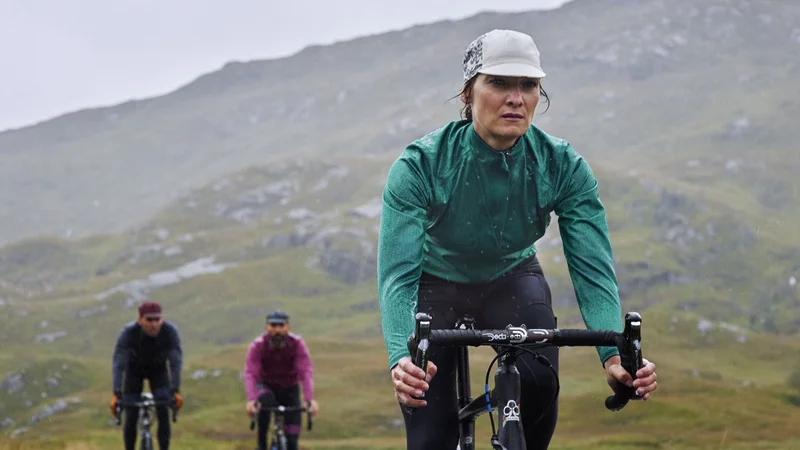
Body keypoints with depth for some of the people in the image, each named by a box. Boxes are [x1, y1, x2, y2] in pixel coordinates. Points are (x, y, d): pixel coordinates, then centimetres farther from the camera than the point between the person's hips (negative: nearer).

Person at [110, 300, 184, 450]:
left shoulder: (170, 331, -33)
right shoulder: (128, 332, -35)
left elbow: (176, 362, -34)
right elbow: (118, 364, -38)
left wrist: (176, 391, -44)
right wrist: (116, 394, -48)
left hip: (158, 370, 1)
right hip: (134, 369, 0)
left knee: (163, 413, -17)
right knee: (131, 418, -7)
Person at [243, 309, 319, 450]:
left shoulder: (297, 343, -22)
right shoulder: (257, 345, -22)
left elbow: (306, 372, -31)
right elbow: (250, 374, -33)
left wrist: (310, 399, -46)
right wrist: (251, 400, -49)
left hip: (289, 389, 1)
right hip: (266, 386, -1)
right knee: (266, 401, -37)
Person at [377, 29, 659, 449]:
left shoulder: (563, 166, -24)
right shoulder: (420, 164, -31)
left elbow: (593, 269, -28)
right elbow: (397, 273, -37)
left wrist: (615, 355, -45)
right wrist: (401, 359, -55)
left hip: (512, 278, 2)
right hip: (436, 285, -1)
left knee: (539, 378, -29)